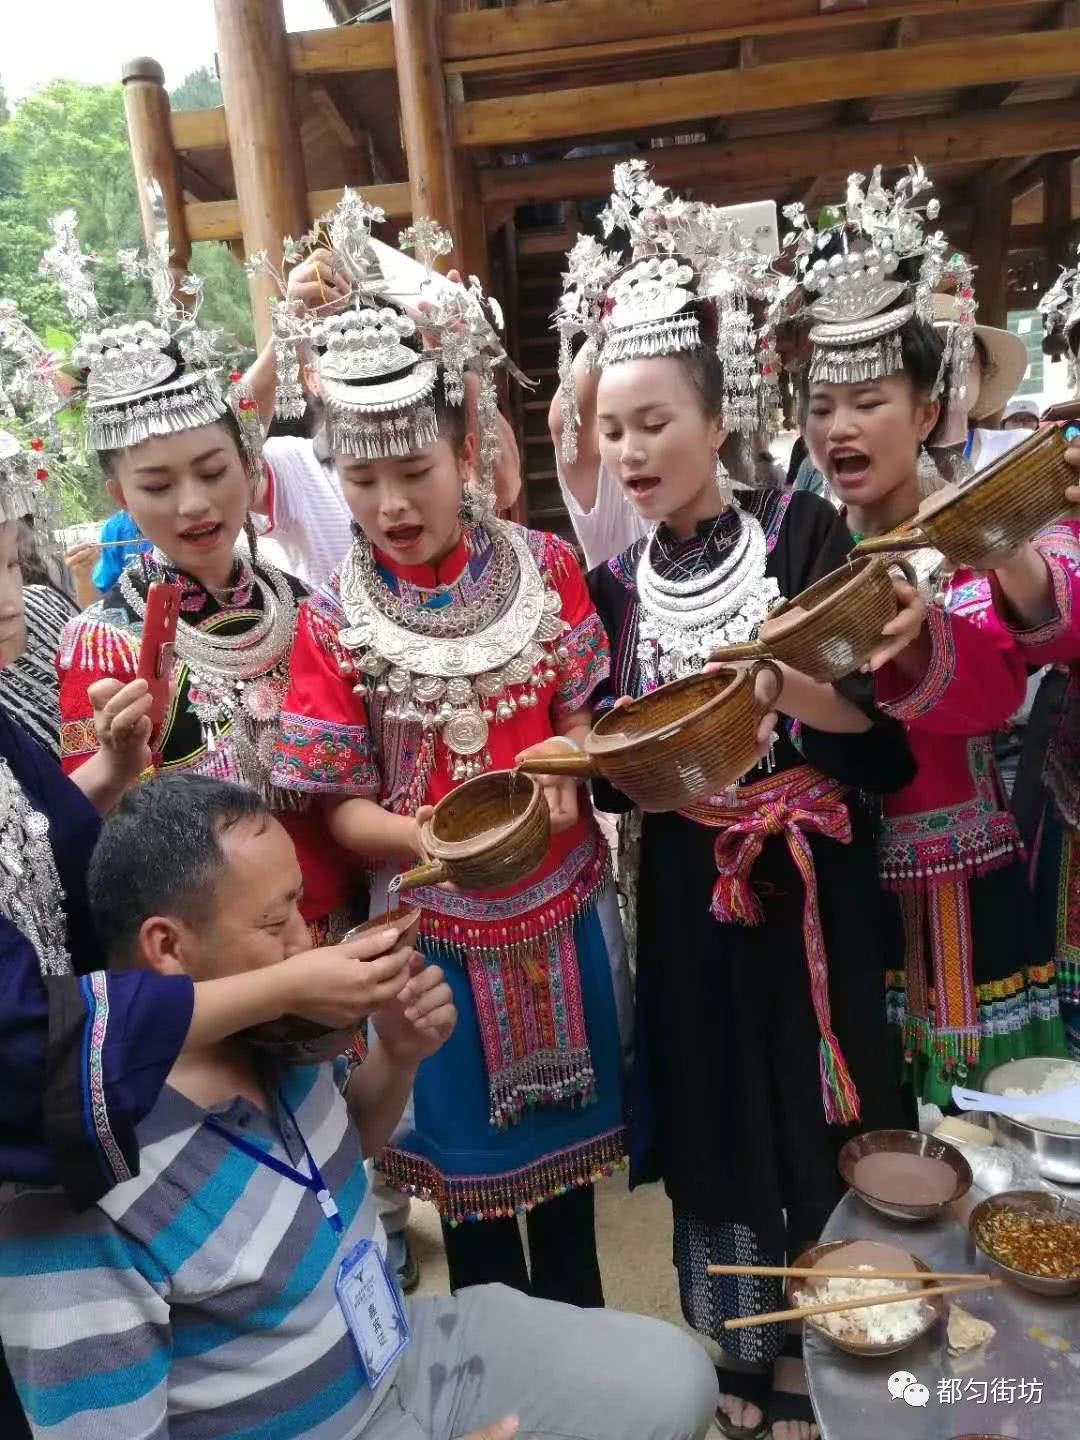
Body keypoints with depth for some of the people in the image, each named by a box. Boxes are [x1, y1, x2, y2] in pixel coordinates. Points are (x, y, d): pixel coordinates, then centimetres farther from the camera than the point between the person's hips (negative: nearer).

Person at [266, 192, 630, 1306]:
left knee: (567, 1131, 22)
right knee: (469, 1165, 18)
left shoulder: (543, 568, -6)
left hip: (561, 901, 2)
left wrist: (563, 774, -22)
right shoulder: (332, 620, -11)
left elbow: (592, 712, -1)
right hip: (438, 920, -2)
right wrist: (428, 837, -29)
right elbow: (341, 804, -11)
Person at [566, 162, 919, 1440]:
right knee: (714, 1141, 12)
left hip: (810, 890, -2)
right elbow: (614, 772, 5)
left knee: (827, 1131, 11)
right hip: (688, 904, 2)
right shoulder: (615, 587, 1)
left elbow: (889, 744, -10)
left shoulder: (803, 534, -7)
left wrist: (797, 685, -27)